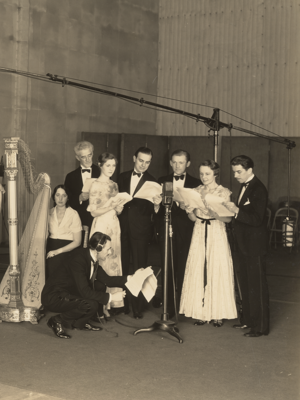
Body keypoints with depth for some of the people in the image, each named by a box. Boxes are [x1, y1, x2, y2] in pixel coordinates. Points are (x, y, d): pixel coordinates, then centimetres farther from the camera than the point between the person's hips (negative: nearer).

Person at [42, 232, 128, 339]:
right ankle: (58, 321, -5)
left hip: (69, 291, 10)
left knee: (100, 286, 3)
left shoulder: (92, 258, 0)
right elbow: (85, 292, -29)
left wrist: (129, 278, 1)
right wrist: (111, 297, -24)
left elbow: (106, 279, 8)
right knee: (91, 305, -26)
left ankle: (79, 322, 11)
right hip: (53, 297, -10)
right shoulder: (78, 259, -27)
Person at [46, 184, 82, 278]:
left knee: (52, 263, -31)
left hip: (66, 249, -3)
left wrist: (58, 251, -14)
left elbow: (77, 242, -3)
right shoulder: (49, 213, 12)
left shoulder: (73, 214, 1)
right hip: (50, 247, 3)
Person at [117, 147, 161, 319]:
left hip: (140, 230, -3)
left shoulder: (152, 182, 1)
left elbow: (151, 211, -4)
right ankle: (122, 304, 20)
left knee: (139, 269, -3)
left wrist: (156, 204, -25)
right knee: (122, 267, 9)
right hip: (122, 227, 3)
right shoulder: (123, 177, 11)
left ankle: (138, 308, 4)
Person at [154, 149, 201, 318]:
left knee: (185, 269, 0)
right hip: (166, 229, 1)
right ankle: (169, 306, 6)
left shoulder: (196, 183, 8)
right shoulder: (162, 182, 12)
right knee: (168, 269, -2)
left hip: (187, 232, -1)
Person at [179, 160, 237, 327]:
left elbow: (228, 218, -8)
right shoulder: (196, 191, 10)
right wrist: (189, 210, -12)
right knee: (199, 272, 2)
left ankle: (218, 314, 7)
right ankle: (202, 312, 10)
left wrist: (213, 212, -23)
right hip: (199, 233, 4)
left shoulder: (224, 192, -2)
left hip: (217, 234, -4)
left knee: (217, 272, -2)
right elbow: (193, 218, 8)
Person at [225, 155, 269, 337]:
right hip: (243, 244, 10)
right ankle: (248, 320, 27)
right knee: (246, 284, 17)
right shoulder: (245, 187, 14)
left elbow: (257, 219, -24)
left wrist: (237, 210, -32)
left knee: (257, 286, -3)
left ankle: (261, 326, 4)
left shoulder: (258, 189, -16)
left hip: (255, 245, -10)